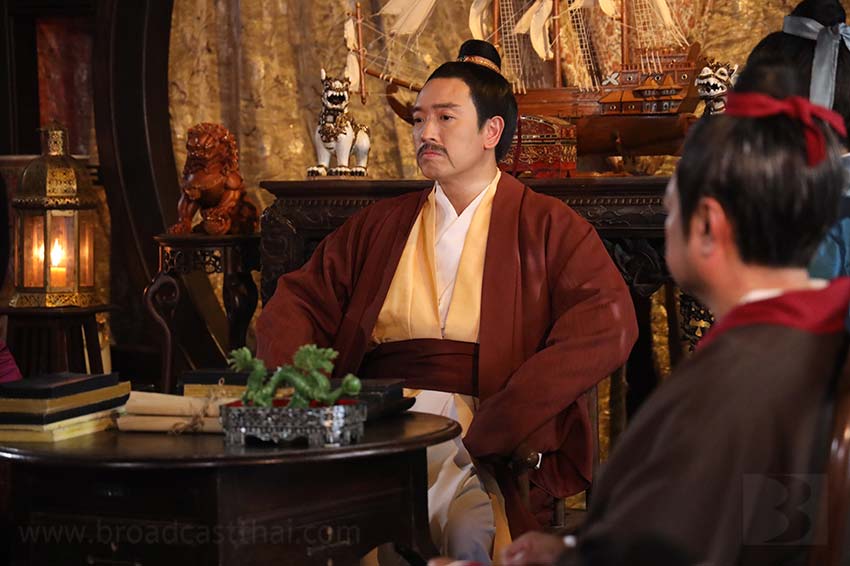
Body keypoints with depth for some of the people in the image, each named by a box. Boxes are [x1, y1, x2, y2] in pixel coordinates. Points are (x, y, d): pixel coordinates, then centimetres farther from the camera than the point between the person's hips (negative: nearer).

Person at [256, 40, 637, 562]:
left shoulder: (547, 226, 9)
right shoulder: (380, 225, 23)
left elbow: (609, 323, -6)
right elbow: (302, 300, 18)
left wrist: (493, 427, -17)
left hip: (487, 444, -2)